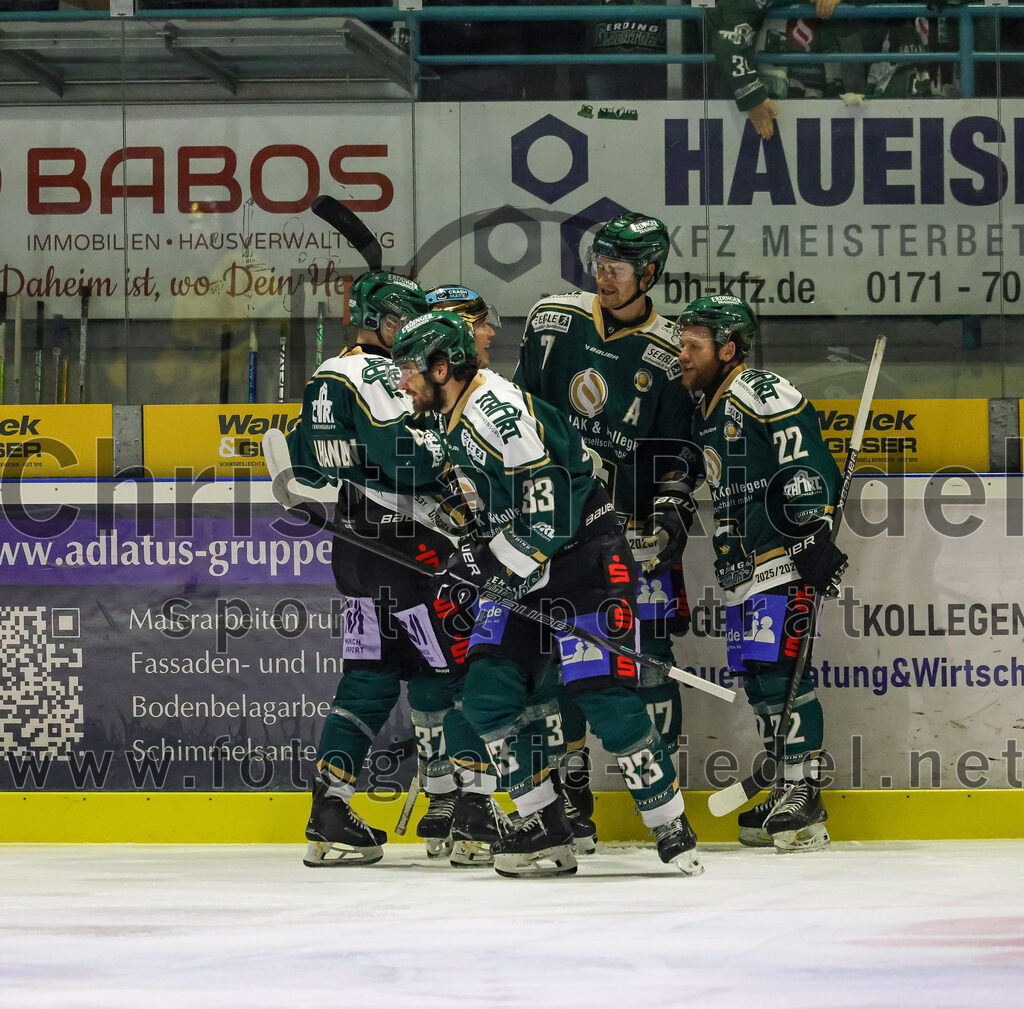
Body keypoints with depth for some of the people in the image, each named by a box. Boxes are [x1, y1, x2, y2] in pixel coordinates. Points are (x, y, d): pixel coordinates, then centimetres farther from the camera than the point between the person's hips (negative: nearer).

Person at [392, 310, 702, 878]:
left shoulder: (503, 412, -21)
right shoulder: (453, 422, 11)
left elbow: (550, 511, -25)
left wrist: (490, 561, -20)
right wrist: (477, 558, 16)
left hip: (586, 560, -10)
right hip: (522, 575, 10)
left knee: (603, 698, -15)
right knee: (486, 693, -3)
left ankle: (672, 829, -5)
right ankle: (545, 830, 3)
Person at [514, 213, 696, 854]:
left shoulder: (667, 354, 0)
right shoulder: (554, 322, 2)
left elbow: (676, 454, 4)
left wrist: (670, 521, -9)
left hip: (632, 525, -1)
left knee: (649, 653, -6)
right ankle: (569, 797, 6)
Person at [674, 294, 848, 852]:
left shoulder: (763, 395, -11)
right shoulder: (706, 412, 18)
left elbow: (807, 471, -18)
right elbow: (696, 476, 33)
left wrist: (815, 540, -22)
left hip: (783, 556, -10)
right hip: (739, 569, 10)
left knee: (778, 667, -15)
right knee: (757, 677, 8)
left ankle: (804, 791, -13)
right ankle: (788, 790, 14)